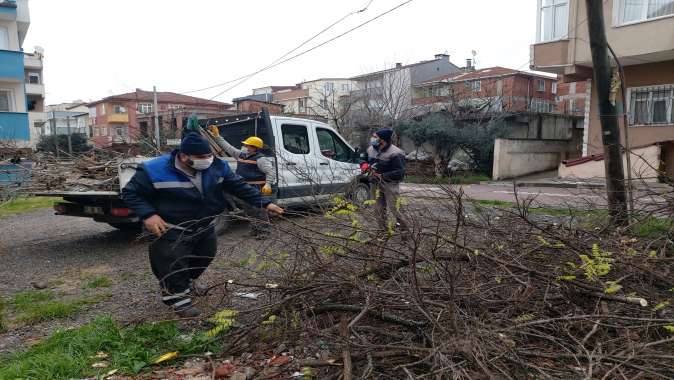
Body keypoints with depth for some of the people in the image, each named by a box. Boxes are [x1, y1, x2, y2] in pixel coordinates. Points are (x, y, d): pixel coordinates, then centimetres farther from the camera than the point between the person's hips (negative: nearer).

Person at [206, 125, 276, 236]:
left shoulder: (260, 159, -12)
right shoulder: (241, 155, 14)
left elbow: (271, 171, -16)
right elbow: (228, 148, 20)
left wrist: (268, 184, -29)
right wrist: (217, 136, 19)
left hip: (256, 189, -9)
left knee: (258, 209, -6)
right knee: (248, 209, 15)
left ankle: (264, 229, 3)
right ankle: (255, 229, 26)